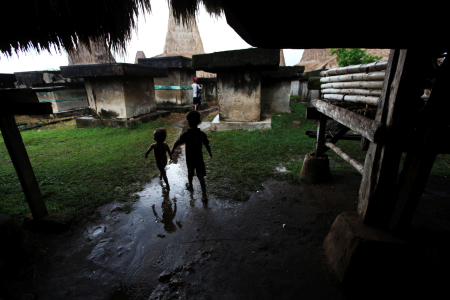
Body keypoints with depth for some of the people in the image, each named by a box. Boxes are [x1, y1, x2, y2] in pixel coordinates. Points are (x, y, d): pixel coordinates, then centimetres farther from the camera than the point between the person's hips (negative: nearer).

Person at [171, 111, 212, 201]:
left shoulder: (185, 134, -15)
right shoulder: (202, 134, -14)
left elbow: (176, 143, -8)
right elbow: (207, 145, -6)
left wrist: (172, 151, 10)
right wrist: (210, 153, 11)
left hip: (189, 159, 0)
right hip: (199, 159, 0)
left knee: (190, 173, 25)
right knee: (201, 176, 6)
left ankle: (190, 186, 49)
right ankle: (204, 195, 4)